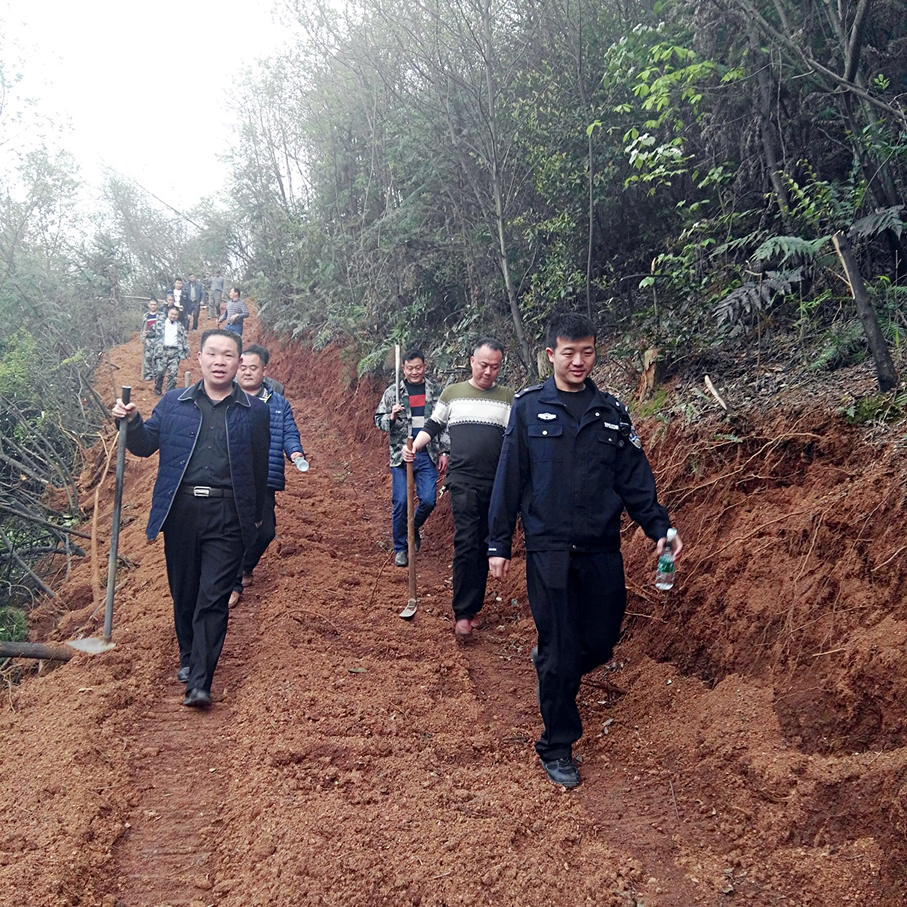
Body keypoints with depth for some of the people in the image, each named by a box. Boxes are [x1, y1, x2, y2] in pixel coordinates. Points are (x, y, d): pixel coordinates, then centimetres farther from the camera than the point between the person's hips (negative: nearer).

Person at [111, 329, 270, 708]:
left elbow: (259, 467, 11)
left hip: (227, 515, -2)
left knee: (213, 598, -6)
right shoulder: (172, 403, 10)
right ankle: (188, 658, 34)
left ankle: (199, 683, -5)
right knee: (184, 592, 13)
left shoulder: (255, 411, 6)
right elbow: (146, 445, 10)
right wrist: (131, 422, -11)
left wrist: (255, 516, 14)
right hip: (180, 510, 2)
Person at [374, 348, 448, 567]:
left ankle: (415, 528, 29)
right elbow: (378, 419, 7)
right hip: (401, 455, -1)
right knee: (401, 502, -4)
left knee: (428, 500, -4)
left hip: (428, 456, 1)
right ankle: (400, 549, 11)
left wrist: (444, 452, 4)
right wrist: (391, 417, -15)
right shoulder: (393, 392, 3)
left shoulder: (436, 391, 7)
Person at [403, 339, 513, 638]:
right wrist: (414, 446, -4)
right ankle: (463, 613, -10)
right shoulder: (452, 392, 8)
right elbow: (432, 426, 14)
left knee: (484, 546, 8)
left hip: (497, 484, 2)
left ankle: (474, 606, 19)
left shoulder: (508, 398, 9)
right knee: (466, 543, -12)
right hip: (464, 481, -2)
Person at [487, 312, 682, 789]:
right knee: (560, 653, 2)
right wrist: (498, 544, -1)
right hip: (548, 551, -3)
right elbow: (509, 479, 1)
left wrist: (660, 528, -4)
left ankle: (550, 659, 43)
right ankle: (557, 747, 21)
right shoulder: (528, 407, 0)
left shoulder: (612, 413, 8)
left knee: (600, 644, 10)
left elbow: (635, 480, 9)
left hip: (602, 551, 3)